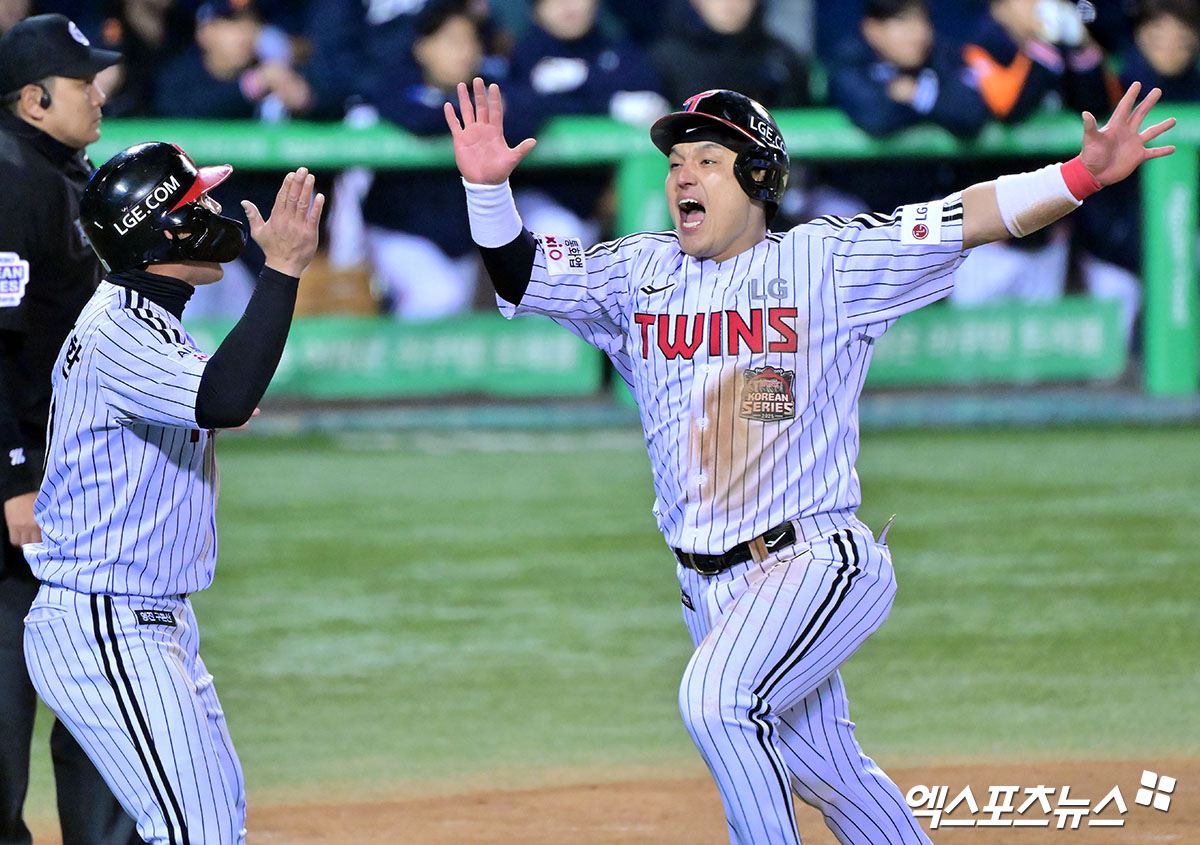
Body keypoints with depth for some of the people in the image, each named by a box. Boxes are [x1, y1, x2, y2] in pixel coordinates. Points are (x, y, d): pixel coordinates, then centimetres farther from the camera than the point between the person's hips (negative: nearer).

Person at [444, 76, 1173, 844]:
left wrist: (1087, 174, -21)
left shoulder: (822, 262, -3)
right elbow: (518, 276, 4)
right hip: (711, 590, 6)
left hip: (815, 563, -5)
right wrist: (487, 187, -15)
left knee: (715, 697, -28)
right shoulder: (639, 274, 10)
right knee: (825, 772, 12)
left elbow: (970, 220, -9)